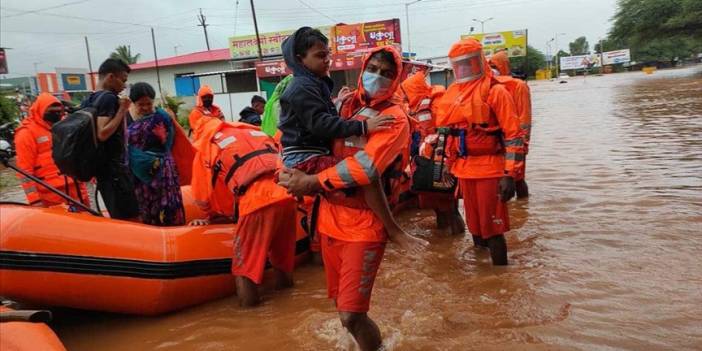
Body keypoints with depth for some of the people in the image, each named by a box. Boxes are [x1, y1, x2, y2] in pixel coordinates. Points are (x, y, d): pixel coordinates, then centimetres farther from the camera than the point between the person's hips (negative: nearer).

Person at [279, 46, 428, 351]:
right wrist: (299, 175, -2)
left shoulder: (394, 118, -10)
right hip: (330, 217, 6)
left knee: (351, 315, -9)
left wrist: (311, 182, -18)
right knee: (342, 304, 18)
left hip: (365, 223, -6)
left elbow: (364, 167, -23)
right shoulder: (347, 106, 9)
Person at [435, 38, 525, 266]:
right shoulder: (451, 93, 11)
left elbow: (513, 135, -12)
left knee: (492, 227, -4)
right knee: (475, 225, 16)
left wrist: (509, 174, -17)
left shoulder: (494, 91, -8)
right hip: (463, 170, 6)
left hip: (489, 169, -6)